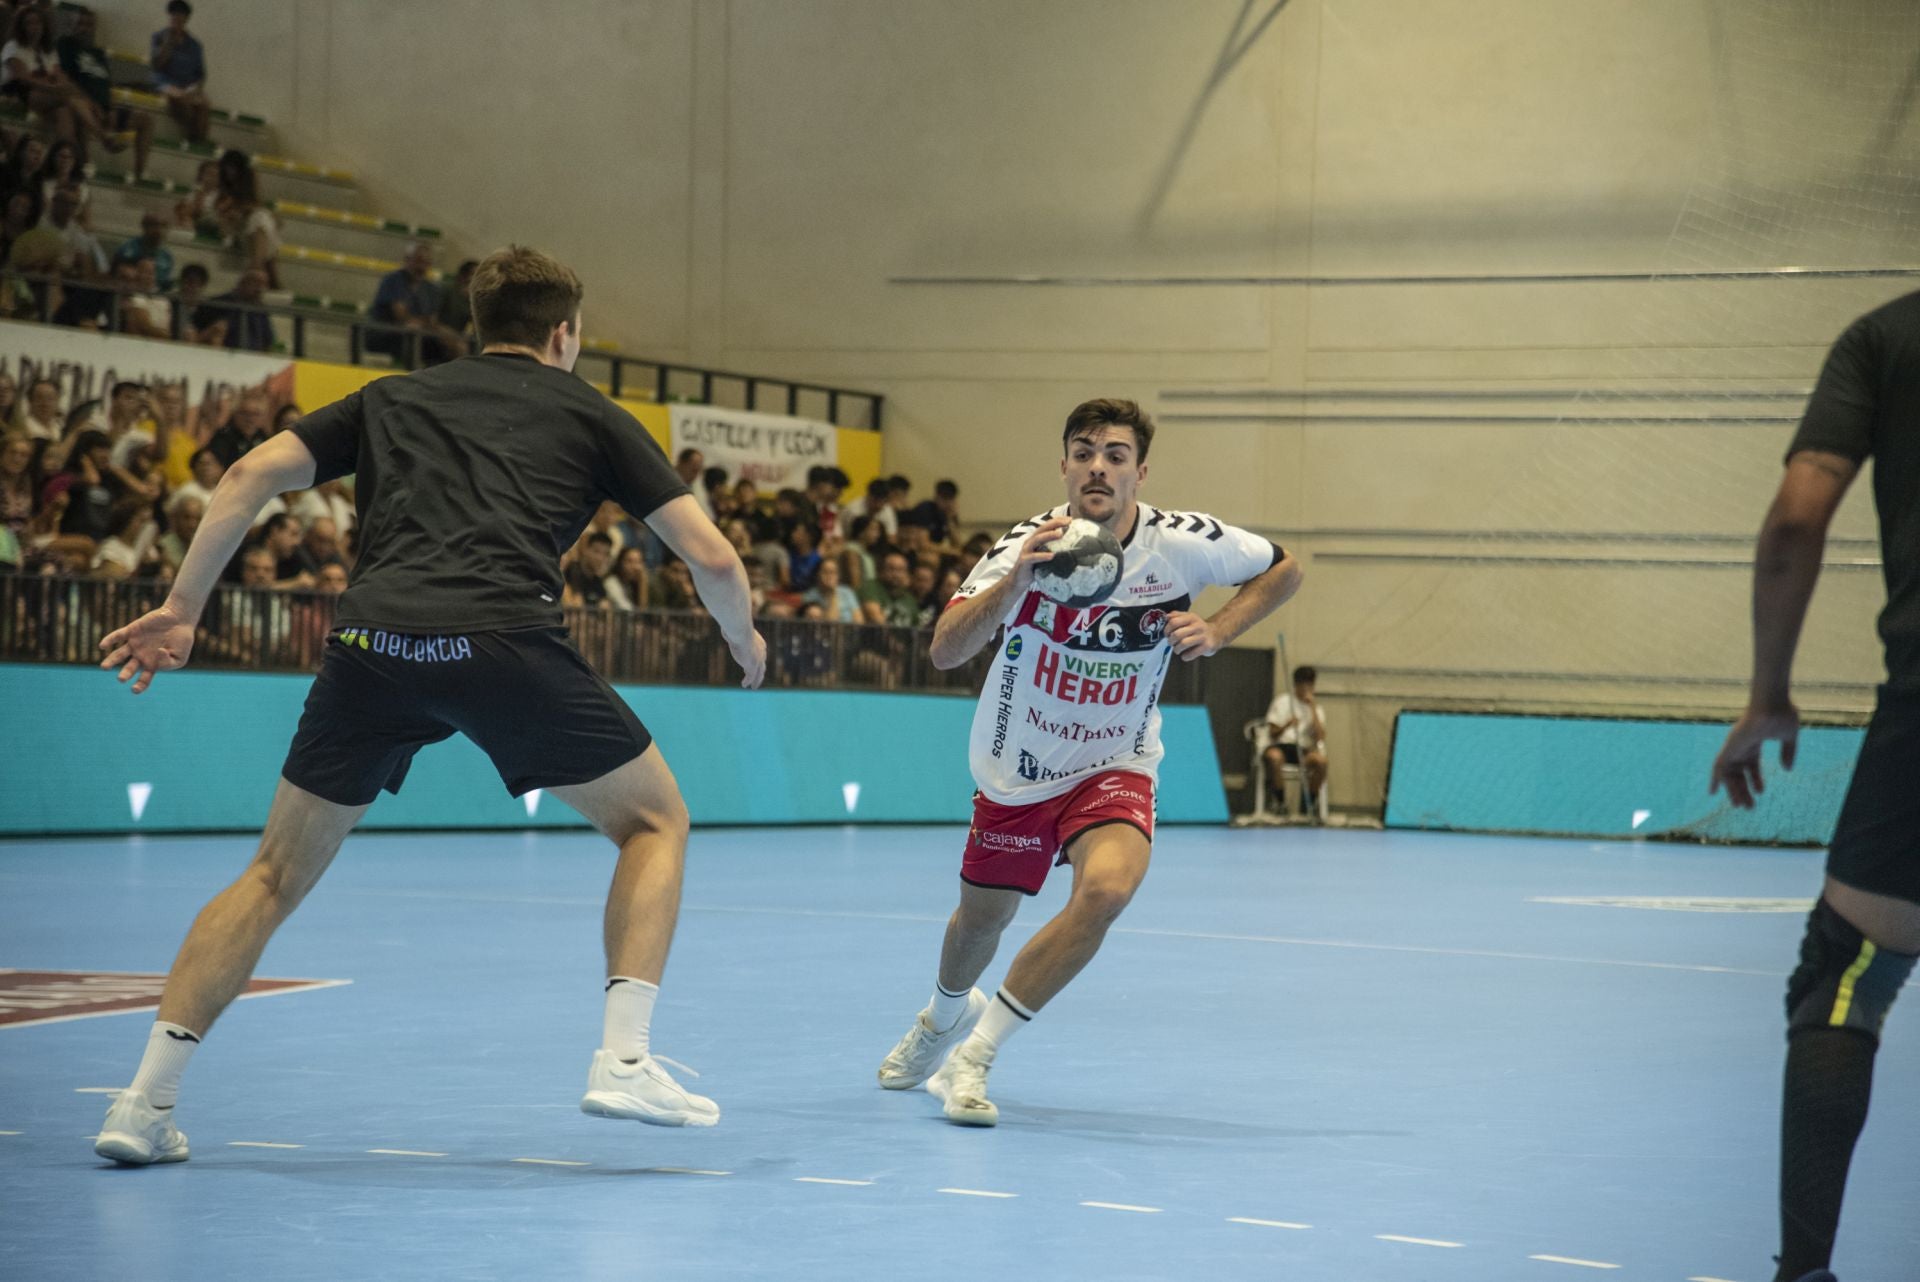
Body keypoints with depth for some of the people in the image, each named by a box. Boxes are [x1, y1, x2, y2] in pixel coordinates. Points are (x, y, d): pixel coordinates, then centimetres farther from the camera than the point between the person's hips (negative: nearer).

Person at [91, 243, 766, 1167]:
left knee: (278, 873, 18)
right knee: (654, 819, 19)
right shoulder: (589, 414, 22)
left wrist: (180, 610, 20)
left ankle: (145, 1102, 10)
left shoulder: (392, 398, 29)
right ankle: (623, 1060, 5)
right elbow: (711, 557, 18)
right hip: (505, 639, -3)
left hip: (371, 640, 3)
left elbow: (252, 475, 17)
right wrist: (745, 639, 38)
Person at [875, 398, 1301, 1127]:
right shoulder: (1029, 544, -18)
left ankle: (972, 1057, -17)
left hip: (1114, 768, 0)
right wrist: (1015, 582, -45)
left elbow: (1283, 569, 4)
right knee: (981, 918, 15)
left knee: (1108, 886, -29)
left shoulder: (1183, 543, -15)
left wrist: (1215, 632, -12)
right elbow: (945, 652, -29)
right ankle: (948, 1013, 54)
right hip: (1016, 768, 1)